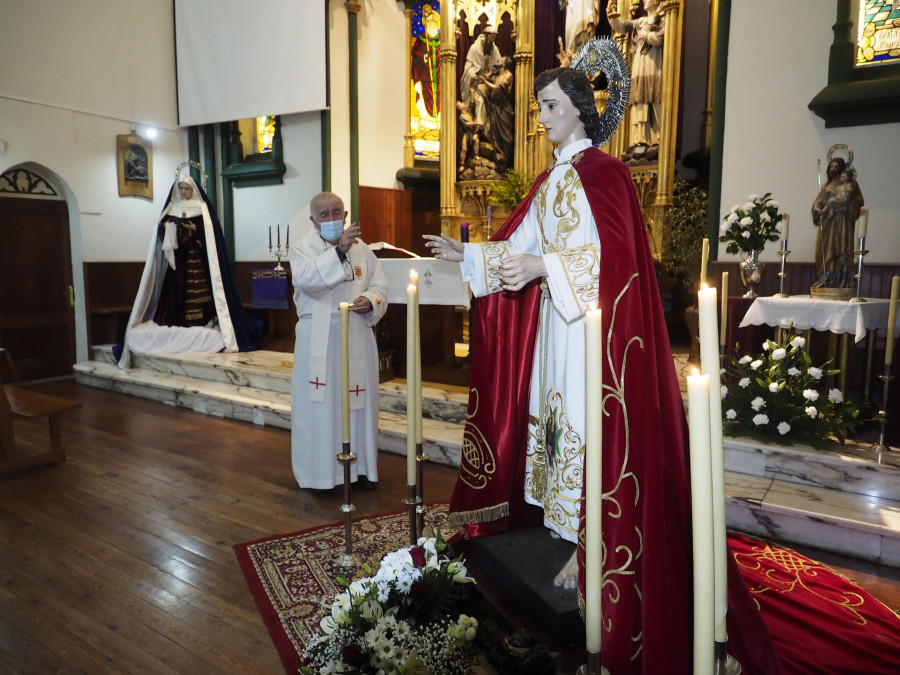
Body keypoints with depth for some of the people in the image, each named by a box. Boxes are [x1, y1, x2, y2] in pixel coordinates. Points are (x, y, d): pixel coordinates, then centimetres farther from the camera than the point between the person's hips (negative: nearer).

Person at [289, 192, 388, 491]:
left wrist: (370, 300, -12)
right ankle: (321, 469, 13)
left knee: (358, 399, 7)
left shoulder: (361, 248, 9)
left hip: (357, 335, 3)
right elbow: (306, 279, -20)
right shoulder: (302, 248, 0)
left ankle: (361, 466, 19)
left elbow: (380, 284, 9)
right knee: (320, 403, 0)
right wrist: (339, 250, -27)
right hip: (318, 339, -2)